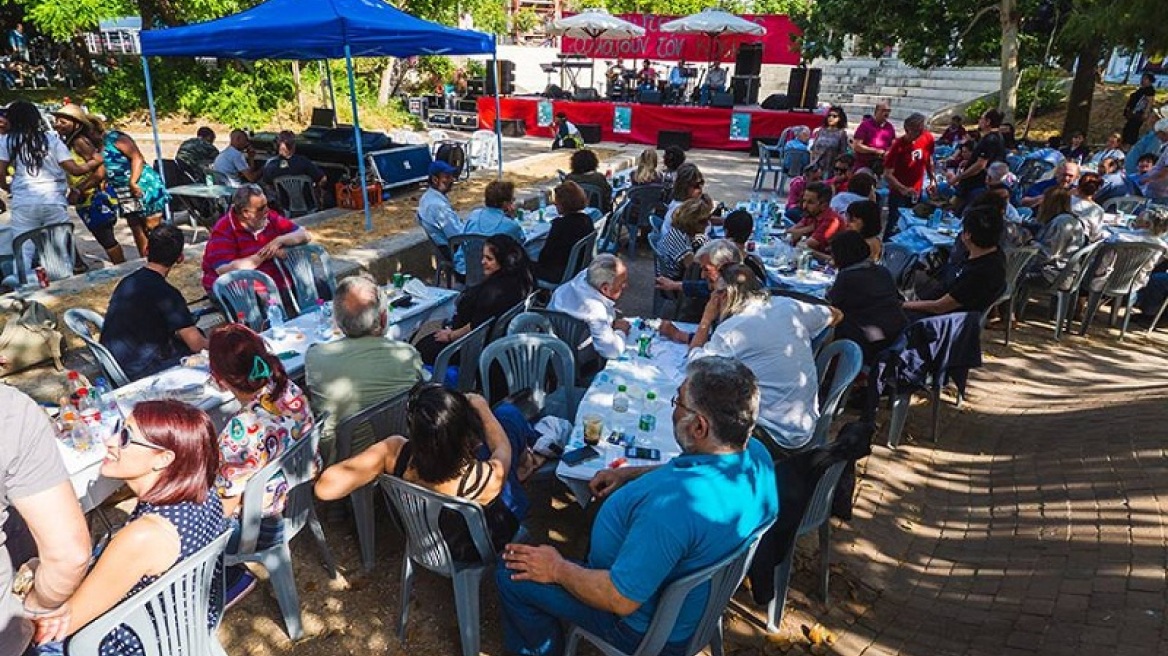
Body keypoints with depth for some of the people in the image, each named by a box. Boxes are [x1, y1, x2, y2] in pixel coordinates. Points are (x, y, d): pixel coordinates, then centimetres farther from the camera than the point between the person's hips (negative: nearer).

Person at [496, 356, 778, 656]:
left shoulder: (674, 504, -43)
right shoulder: (756, 453, -16)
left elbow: (621, 600, -32)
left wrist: (557, 569, -16)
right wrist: (630, 473, 5)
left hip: (647, 627, -8)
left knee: (511, 576, 3)